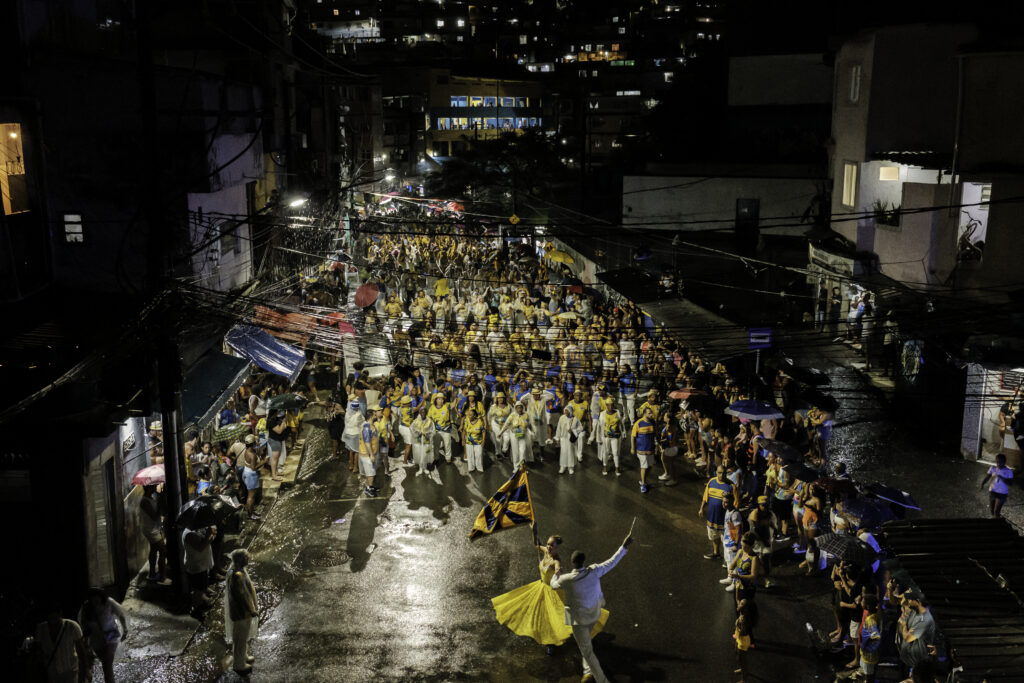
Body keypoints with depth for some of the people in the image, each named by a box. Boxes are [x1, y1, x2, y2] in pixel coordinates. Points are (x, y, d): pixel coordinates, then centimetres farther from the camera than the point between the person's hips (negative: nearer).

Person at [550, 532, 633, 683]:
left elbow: (553, 585, -4)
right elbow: (611, 562, -7)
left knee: (586, 650, 5)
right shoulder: (594, 571, -22)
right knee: (585, 640, 32)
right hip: (594, 613, 5)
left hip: (579, 618, -5)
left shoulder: (567, 579, -28)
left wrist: (556, 574, 19)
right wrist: (624, 546, 6)